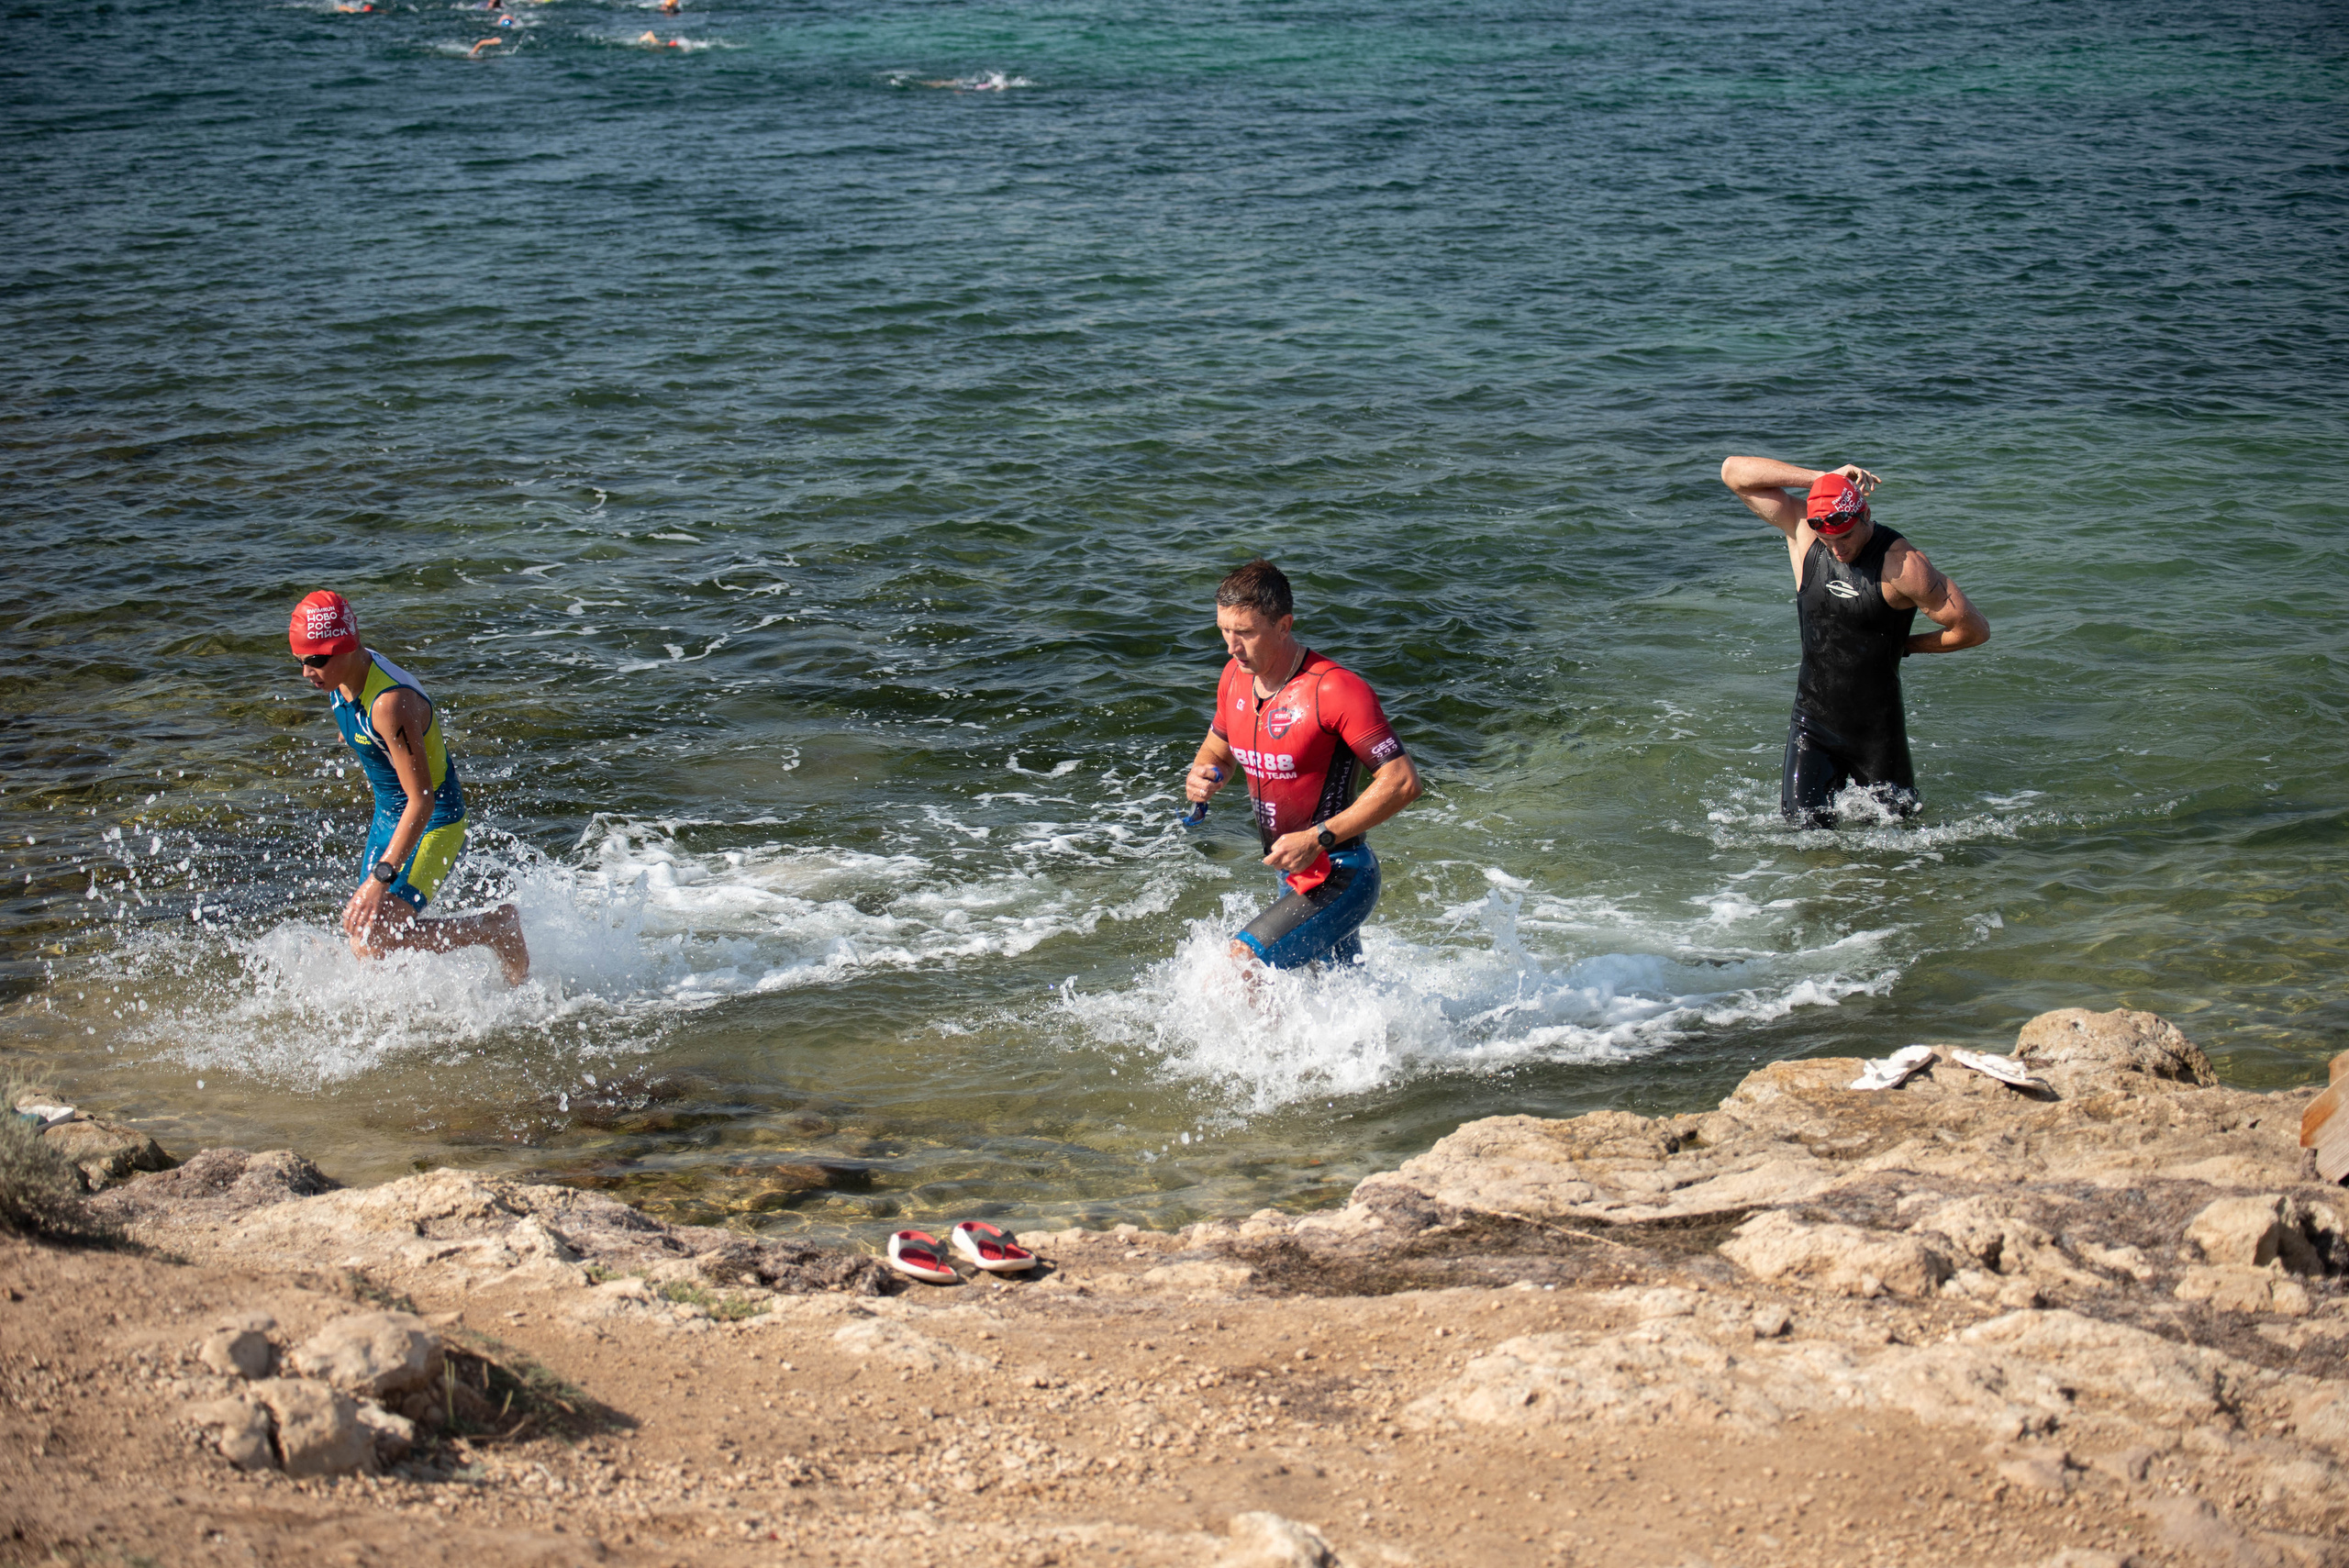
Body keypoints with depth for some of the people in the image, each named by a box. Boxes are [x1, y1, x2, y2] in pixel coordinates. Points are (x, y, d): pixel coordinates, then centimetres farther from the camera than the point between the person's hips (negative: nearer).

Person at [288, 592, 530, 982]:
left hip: (433, 823, -9)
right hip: (387, 816, 9)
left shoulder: (390, 703, -32)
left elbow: (422, 802, -33)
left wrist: (381, 876, -37)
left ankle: (498, 929, 0)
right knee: (359, 927, 7)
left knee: (371, 943, -19)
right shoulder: (338, 680, -5)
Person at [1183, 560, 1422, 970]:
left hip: (1339, 878, -9)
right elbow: (1218, 747, 19)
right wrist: (1203, 775, -6)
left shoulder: (1336, 690, -23)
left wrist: (1318, 838, -28)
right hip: (1291, 875, 9)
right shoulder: (1236, 677, 0)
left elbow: (1402, 782, -24)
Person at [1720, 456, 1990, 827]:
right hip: (1812, 722, 2)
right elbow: (1734, 472, -10)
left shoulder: (1902, 565, -18)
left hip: (1877, 727, -2)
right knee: (1803, 825, -5)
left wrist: (1902, 645, -1)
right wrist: (1822, 478, -17)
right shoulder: (1801, 533, -6)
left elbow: (1975, 630, -13)